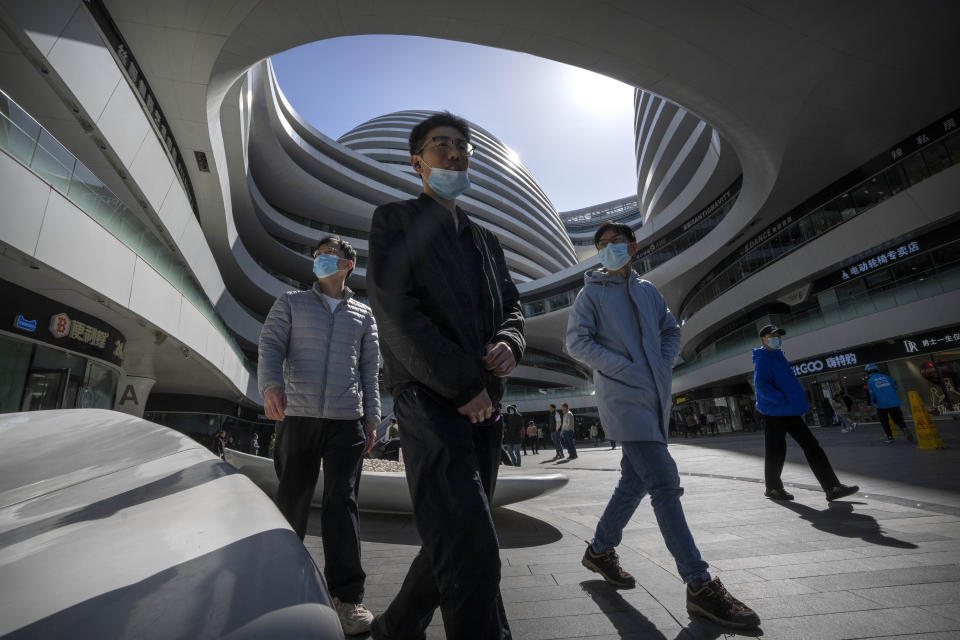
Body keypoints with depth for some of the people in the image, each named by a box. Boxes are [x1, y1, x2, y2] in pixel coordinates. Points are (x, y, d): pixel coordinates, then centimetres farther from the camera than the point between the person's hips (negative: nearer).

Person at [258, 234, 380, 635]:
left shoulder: (363, 314, 16)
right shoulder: (291, 303, 15)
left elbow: (370, 369, 13)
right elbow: (270, 346, 2)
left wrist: (372, 416, 6)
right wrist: (271, 385, -18)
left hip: (347, 421, 0)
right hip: (297, 416, 0)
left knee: (342, 502, -2)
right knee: (291, 500, 9)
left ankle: (347, 595, 7)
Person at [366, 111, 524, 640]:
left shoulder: (485, 239, 22)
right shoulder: (394, 219, 3)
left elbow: (511, 305, 20)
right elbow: (394, 310, -10)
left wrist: (509, 342, -5)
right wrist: (462, 384, -14)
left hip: (484, 405, 7)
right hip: (430, 399, -6)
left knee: (454, 545, 17)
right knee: (472, 555, -11)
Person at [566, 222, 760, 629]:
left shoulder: (647, 290, 18)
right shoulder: (592, 293, 2)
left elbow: (670, 331, 23)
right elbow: (577, 341, -7)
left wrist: (664, 366, 3)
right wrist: (626, 369, -16)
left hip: (655, 398, 7)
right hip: (623, 397, -6)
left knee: (635, 481, 13)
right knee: (664, 482, -10)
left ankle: (600, 550, 31)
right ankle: (700, 587, 0)